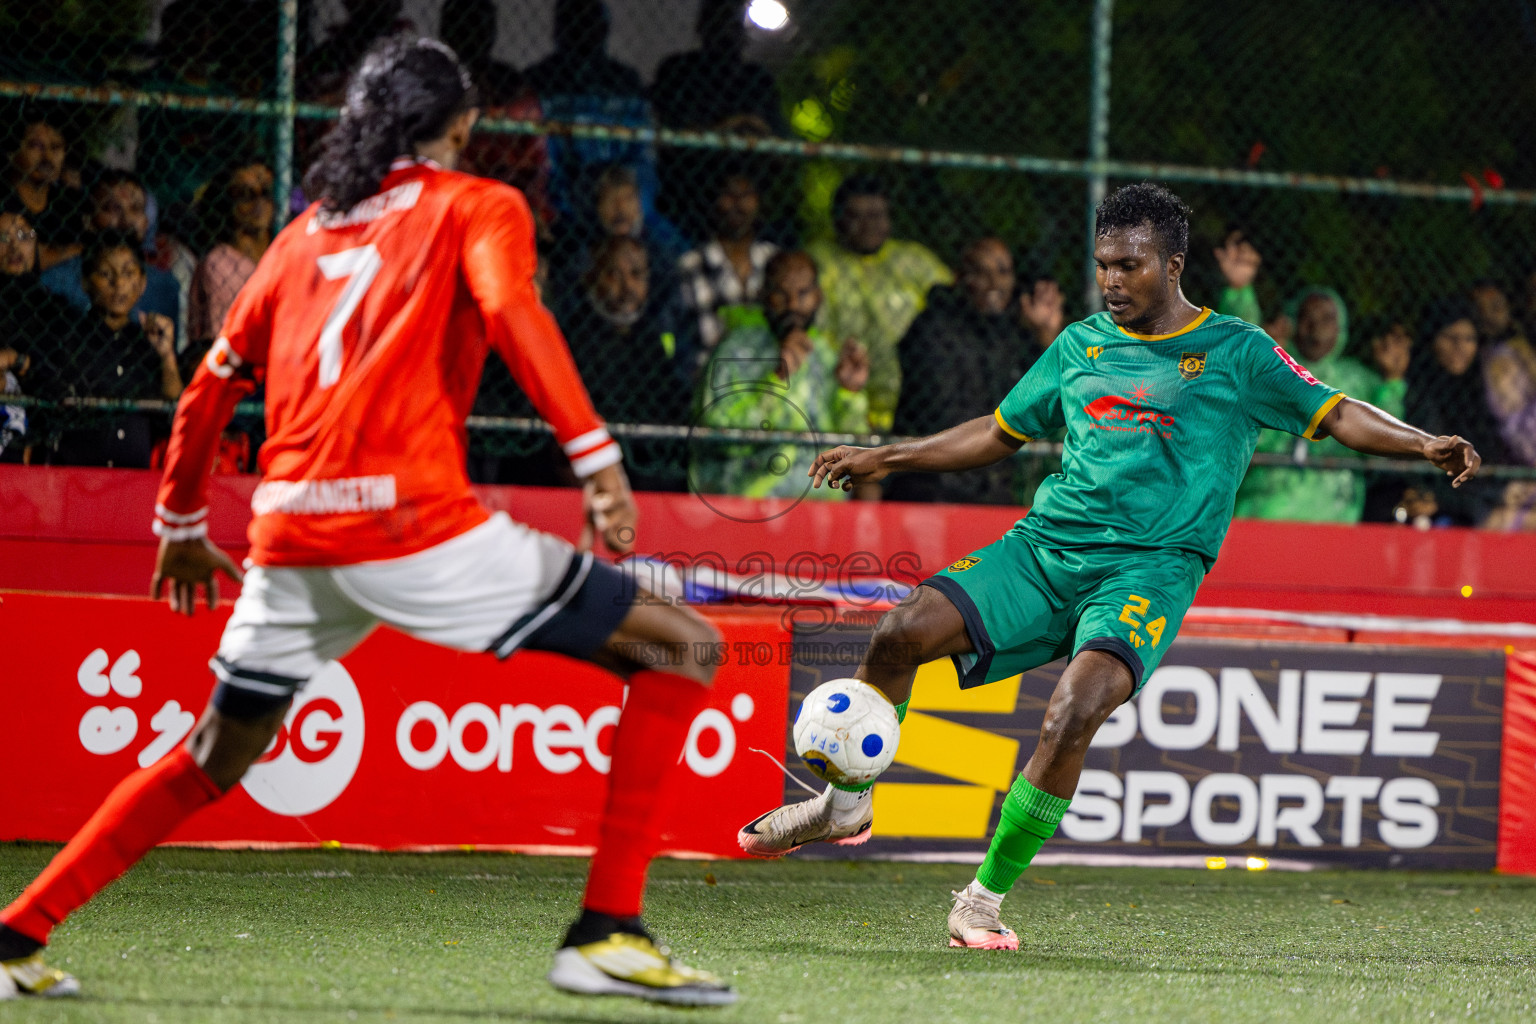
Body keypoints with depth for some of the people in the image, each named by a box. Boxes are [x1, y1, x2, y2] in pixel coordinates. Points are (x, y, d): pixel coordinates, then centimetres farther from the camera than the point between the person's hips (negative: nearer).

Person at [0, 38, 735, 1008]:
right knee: (683, 646, 0)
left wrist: (182, 522, 39)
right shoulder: (478, 205, 9)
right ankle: (609, 930, -9)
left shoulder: (308, 231, 24)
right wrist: (596, 456, -20)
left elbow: (215, 379, 27)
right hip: (412, 522, -6)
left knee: (214, 758, 27)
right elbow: (510, 309, -12)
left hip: (290, 536, 6)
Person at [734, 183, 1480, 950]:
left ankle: (986, 900, -17)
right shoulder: (1081, 345, 17)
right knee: (905, 630, -17)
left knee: (1073, 714, -29)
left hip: (1152, 565, -4)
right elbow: (1001, 430, 27)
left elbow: (1334, 414, 2)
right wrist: (887, 458, 26)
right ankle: (847, 802, 6)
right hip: (1046, 543, 4)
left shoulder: (1235, 351, 5)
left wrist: (1423, 445, -15)